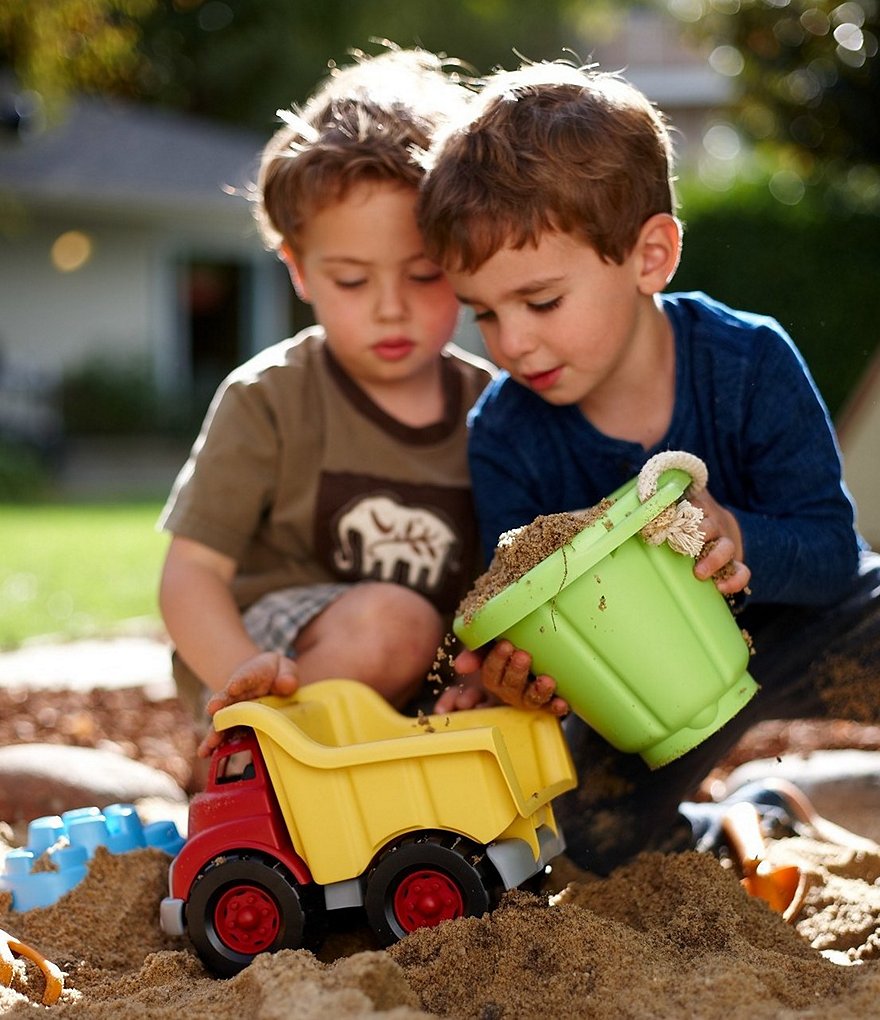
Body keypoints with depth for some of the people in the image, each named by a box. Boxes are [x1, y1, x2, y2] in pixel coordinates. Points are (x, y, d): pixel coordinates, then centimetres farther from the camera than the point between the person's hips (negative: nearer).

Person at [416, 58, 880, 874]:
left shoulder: (749, 363, -21)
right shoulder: (504, 434, -16)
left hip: (799, 618, -1)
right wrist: (509, 675, -38)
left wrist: (738, 541, -42)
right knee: (590, 836, -22)